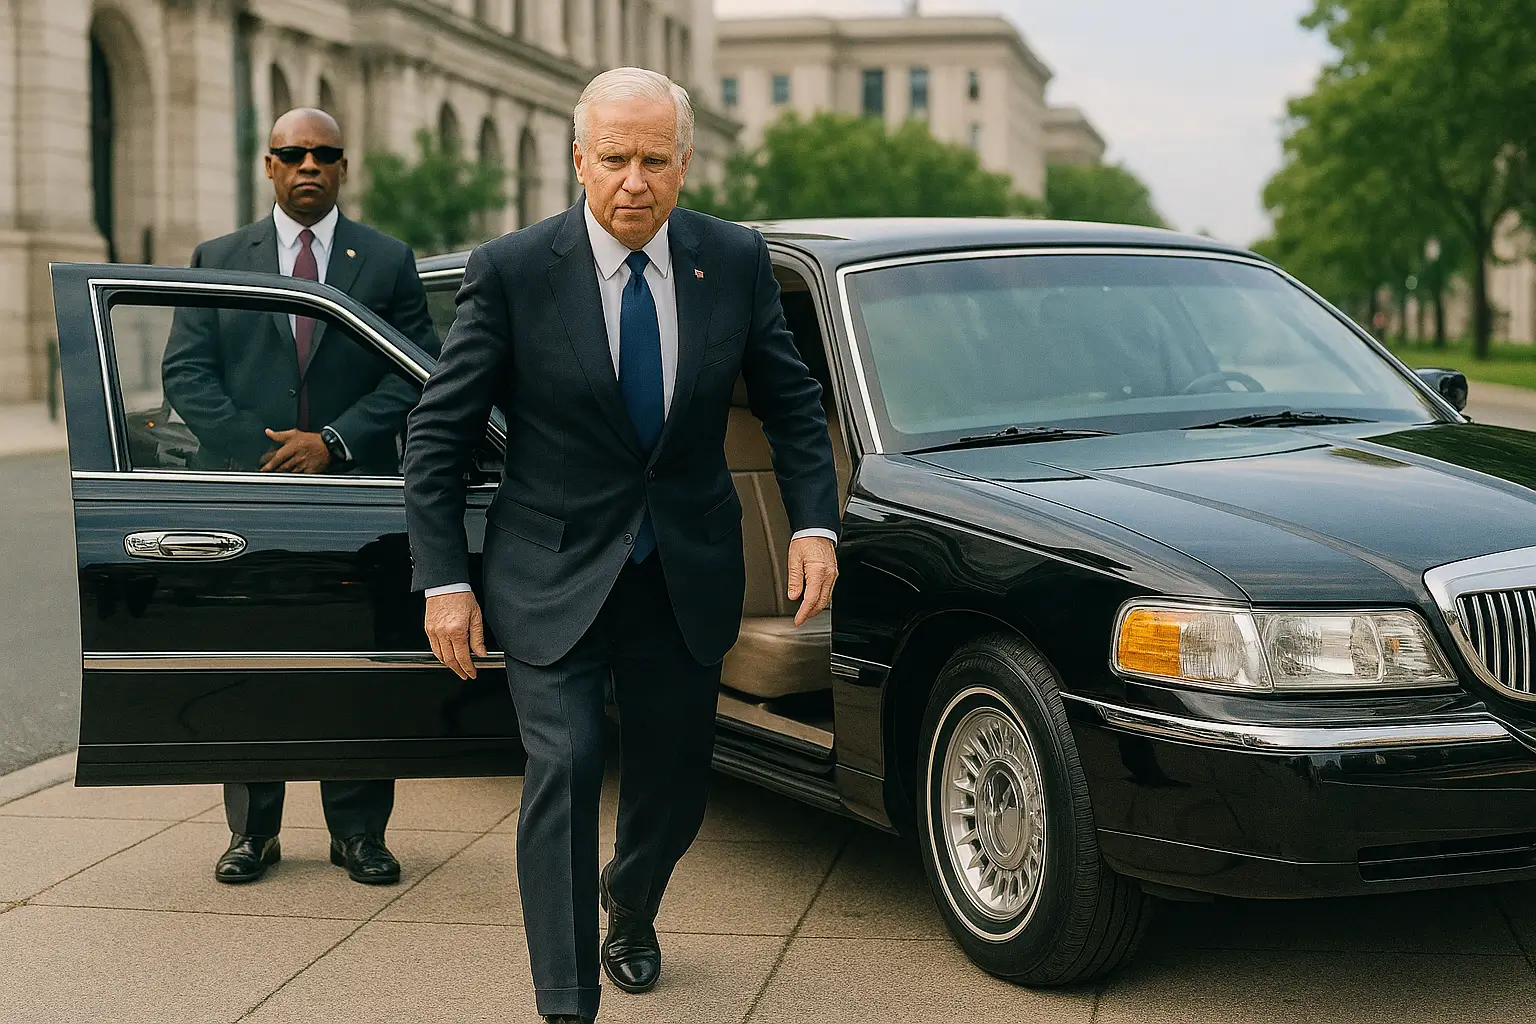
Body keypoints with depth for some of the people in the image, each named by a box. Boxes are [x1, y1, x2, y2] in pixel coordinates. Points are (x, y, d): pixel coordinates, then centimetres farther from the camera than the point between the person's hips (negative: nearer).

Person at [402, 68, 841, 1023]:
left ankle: (629, 903, 48)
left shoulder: (736, 260, -5)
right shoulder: (512, 271, -13)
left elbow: (794, 403, 6)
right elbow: (437, 434, -8)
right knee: (567, 768, -16)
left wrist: (815, 524, -6)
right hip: (557, 577, -3)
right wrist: (445, 580, -12)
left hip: (688, 576, 3)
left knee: (675, 783, 14)